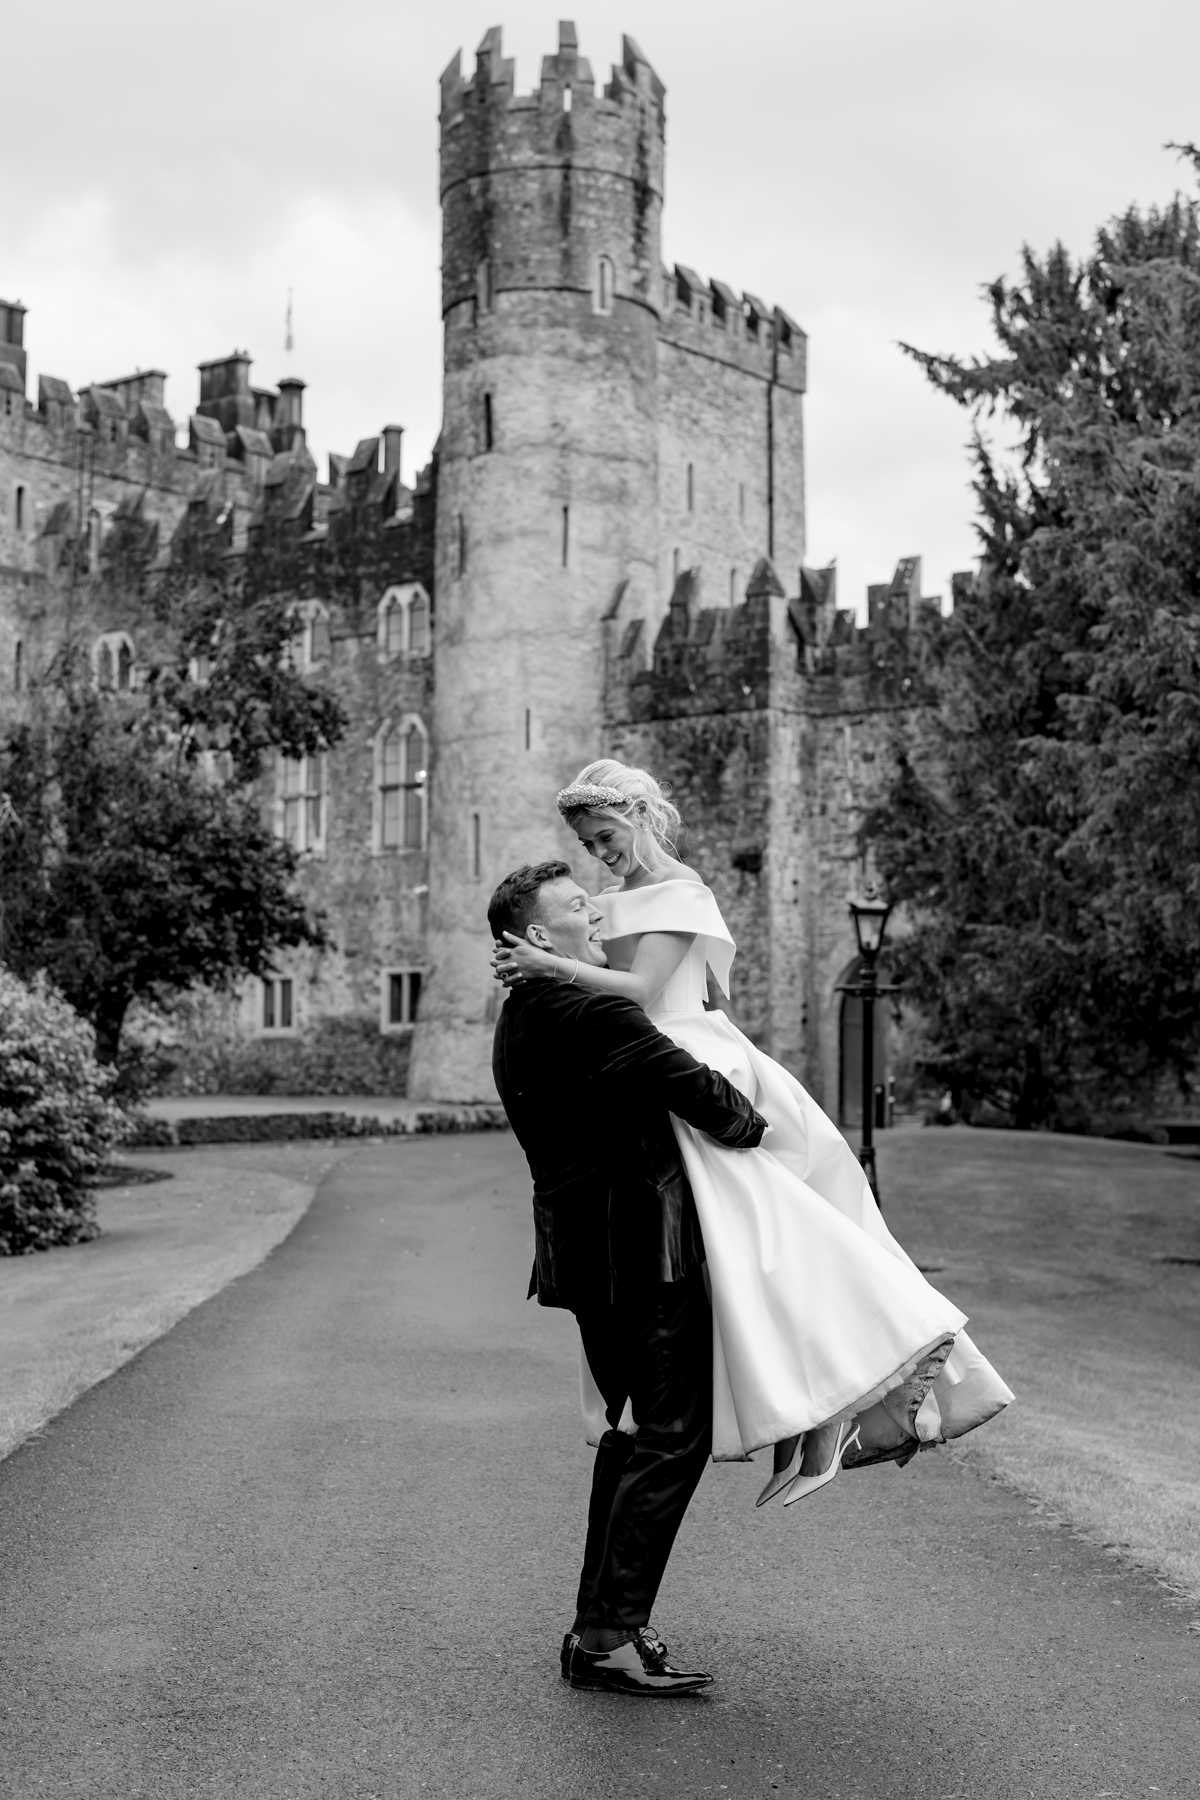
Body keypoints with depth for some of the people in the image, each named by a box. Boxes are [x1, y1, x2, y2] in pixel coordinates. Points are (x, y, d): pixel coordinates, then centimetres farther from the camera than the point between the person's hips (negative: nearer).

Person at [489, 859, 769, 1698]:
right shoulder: (593, 1013, -18)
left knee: (633, 1429, 19)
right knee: (671, 1438, -5)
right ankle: (609, 1638, -4)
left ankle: (601, 1622, 24)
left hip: (585, 1245, 10)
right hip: (642, 1247, -10)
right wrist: (754, 1126, -2)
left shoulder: (520, 1020, 14)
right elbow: (695, 1090, -21)